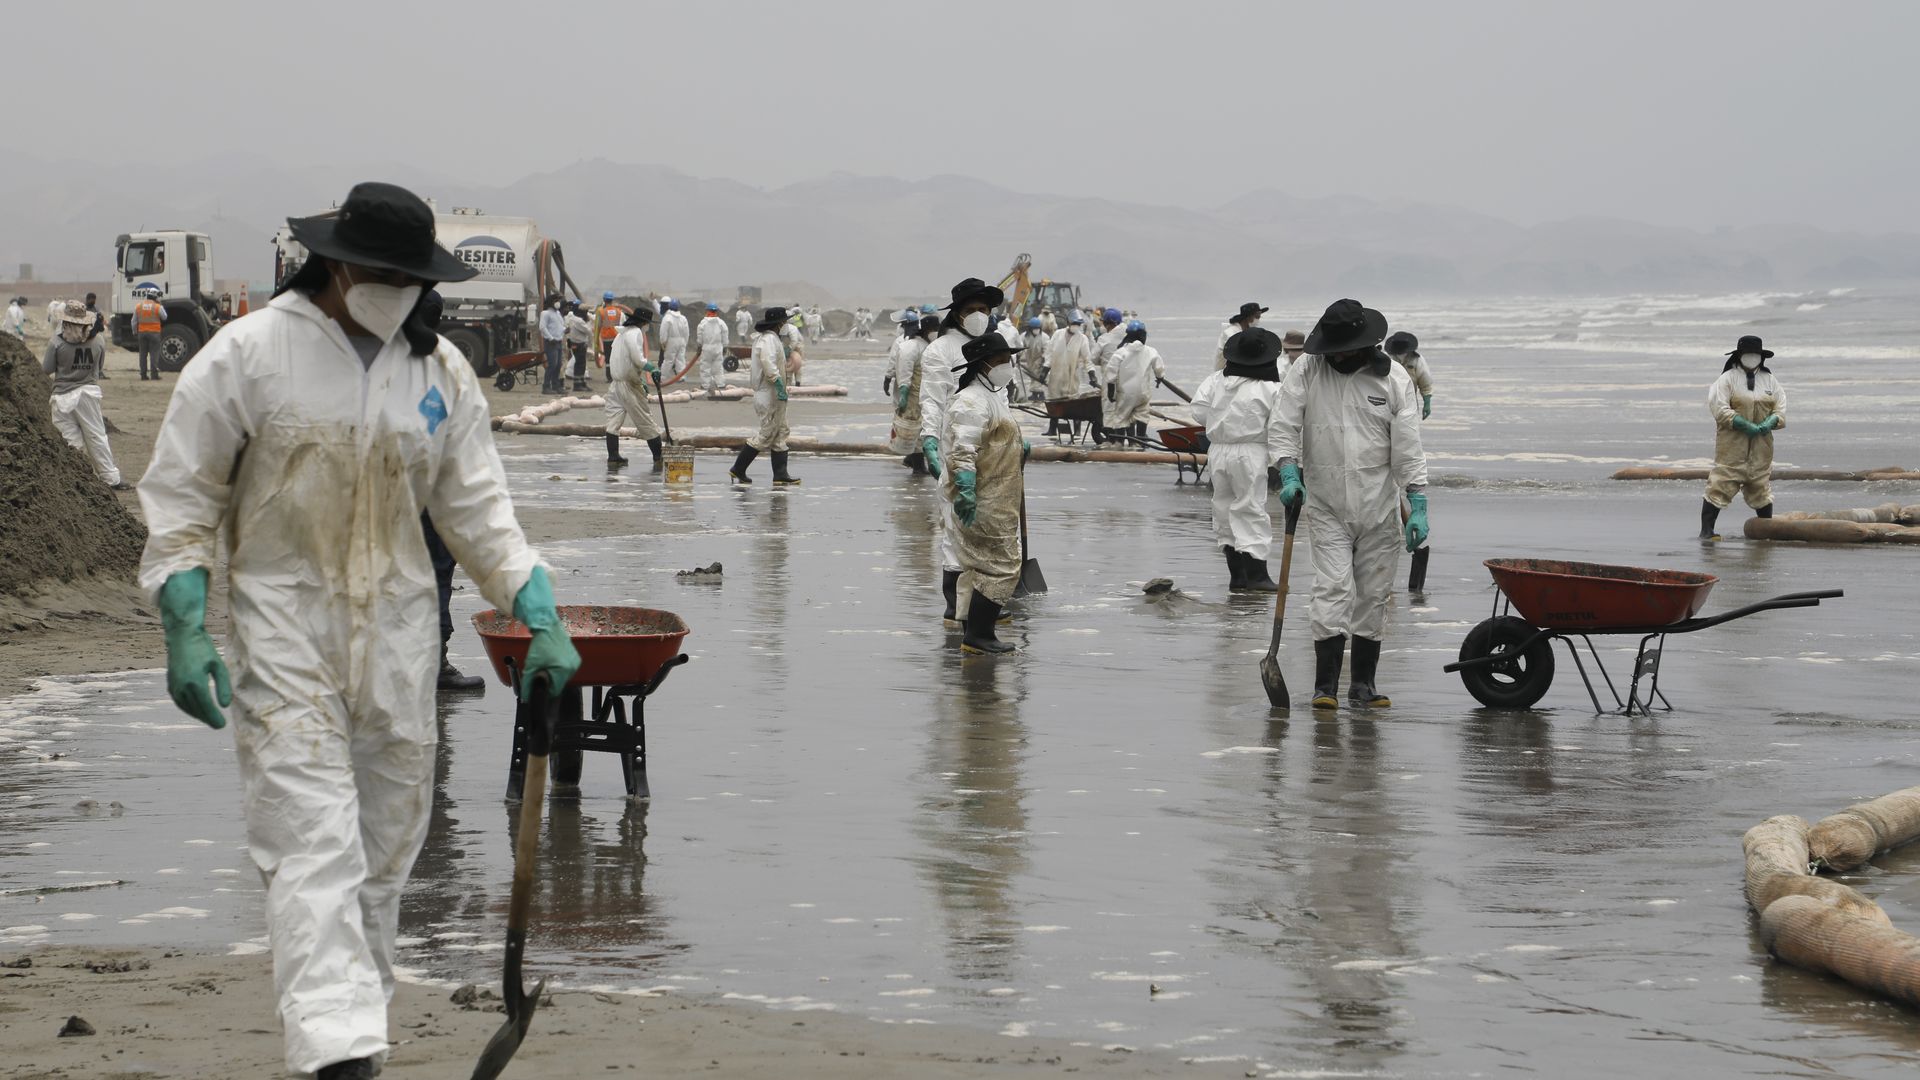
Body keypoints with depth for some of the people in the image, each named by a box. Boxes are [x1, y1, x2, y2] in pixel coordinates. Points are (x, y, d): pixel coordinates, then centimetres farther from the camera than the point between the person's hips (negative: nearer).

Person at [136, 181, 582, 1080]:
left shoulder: (440, 371, 7)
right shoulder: (247, 353, -6)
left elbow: (479, 508, 12)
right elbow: (179, 495, -2)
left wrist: (541, 620, 3)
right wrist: (184, 627, -11)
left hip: (398, 631, 5)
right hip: (283, 628, -4)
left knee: (387, 845, 10)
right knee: (315, 847, -14)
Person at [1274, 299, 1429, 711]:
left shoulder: (1392, 378, -1)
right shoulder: (1305, 371, -1)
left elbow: (1408, 446, -2)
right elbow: (1286, 426, 0)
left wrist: (1417, 505, -7)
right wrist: (1289, 472, -15)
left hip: (1379, 505, 1)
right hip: (1326, 506, -1)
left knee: (1374, 595, 6)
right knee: (1333, 589, -10)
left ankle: (1363, 683, 16)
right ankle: (1325, 684, -8)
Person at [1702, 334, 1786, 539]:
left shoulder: (1770, 381, 13)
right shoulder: (1728, 379, -3)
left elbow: (1780, 409, 10)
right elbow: (1718, 407, -13)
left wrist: (1769, 423, -12)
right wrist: (1744, 425, -20)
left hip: (1761, 445, 5)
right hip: (1732, 445, -5)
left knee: (1761, 487, 13)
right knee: (1720, 484, -9)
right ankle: (1706, 530, -7)